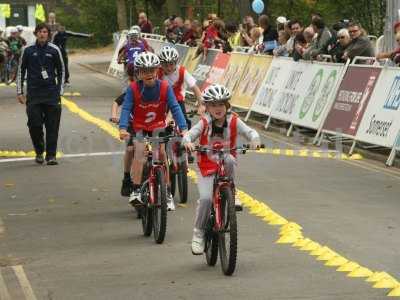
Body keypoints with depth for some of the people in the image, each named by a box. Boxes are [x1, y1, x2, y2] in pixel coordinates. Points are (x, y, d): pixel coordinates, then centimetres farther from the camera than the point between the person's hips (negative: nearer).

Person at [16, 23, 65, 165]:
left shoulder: (54, 50, 3)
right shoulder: (28, 50, 4)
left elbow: (61, 71, 13)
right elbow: (21, 71, 12)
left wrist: (60, 91, 7)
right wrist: (20, 92, 8)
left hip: (51, 94, 0)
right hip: (33, 93, 0)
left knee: (52, 125, -3)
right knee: (34, 124, -4)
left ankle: (51, 155, 3)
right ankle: (39, 152, 15)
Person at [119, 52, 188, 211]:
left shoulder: (164, 87, -20)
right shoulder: (133, 88, -21)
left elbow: (175, 108, -23)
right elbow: (126, 109, -26)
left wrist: (183, 128, -34)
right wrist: (123, 128, -42)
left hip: (158, 126, 1)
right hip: (139, 126, -1)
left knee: (161, 153, -11)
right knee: (139, 150, -22)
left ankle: (167, 193, 2)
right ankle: (136, 191, -19)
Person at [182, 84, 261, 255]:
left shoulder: (233, 121, -2)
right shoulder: (204, 123, -2)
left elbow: (249, 132, -11)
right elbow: (189, 134, -12)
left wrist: (254, 140, -33)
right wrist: (187, 142, -35)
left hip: (225, 166, 1)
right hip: (207, 168, -1)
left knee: (229, 159, -36)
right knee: (206, 198, -22)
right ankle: (198, 233, -4)